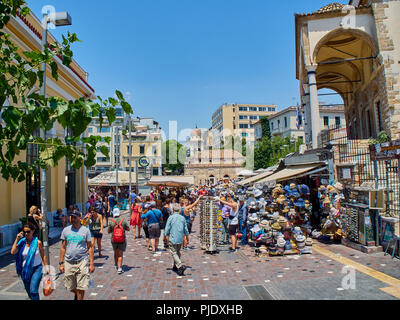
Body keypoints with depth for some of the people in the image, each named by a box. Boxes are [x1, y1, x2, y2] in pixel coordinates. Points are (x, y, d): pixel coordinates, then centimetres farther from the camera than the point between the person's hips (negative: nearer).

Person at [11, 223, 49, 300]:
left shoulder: (38, 242, -6)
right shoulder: (22, 242, -1)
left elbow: (43, 256, 2)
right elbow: (13, 252, -15)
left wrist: (46, 266, -4)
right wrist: (17, 239, -13)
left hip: (36, 268, -3)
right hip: (25, 270, 4)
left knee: (33, 291, -16)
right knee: (28, 291, 16)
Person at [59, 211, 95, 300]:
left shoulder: (85, 230, 0)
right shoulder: (66, 230, 5)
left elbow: (90, 247, 1)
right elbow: (63, 247, 9)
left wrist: (91, 263, -4)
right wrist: (61, 263, 5)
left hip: (82, 261, -2)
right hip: (69, 262, 3)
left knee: (81, 288, -2)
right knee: (70, 287, 11)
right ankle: (77, 294, 42)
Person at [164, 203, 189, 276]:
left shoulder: (171, 217, -9)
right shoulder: (182, 218, 3)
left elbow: (167, 229, -8)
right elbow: (186, 230, 9)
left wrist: (167, 239, 1)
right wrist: (187, 238, 20)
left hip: (173, 239, -5)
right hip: (180, 239, 5)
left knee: (173, 253, -2)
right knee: (178, 252, 20)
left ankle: (180, 266, -20)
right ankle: (175, 267, 29)